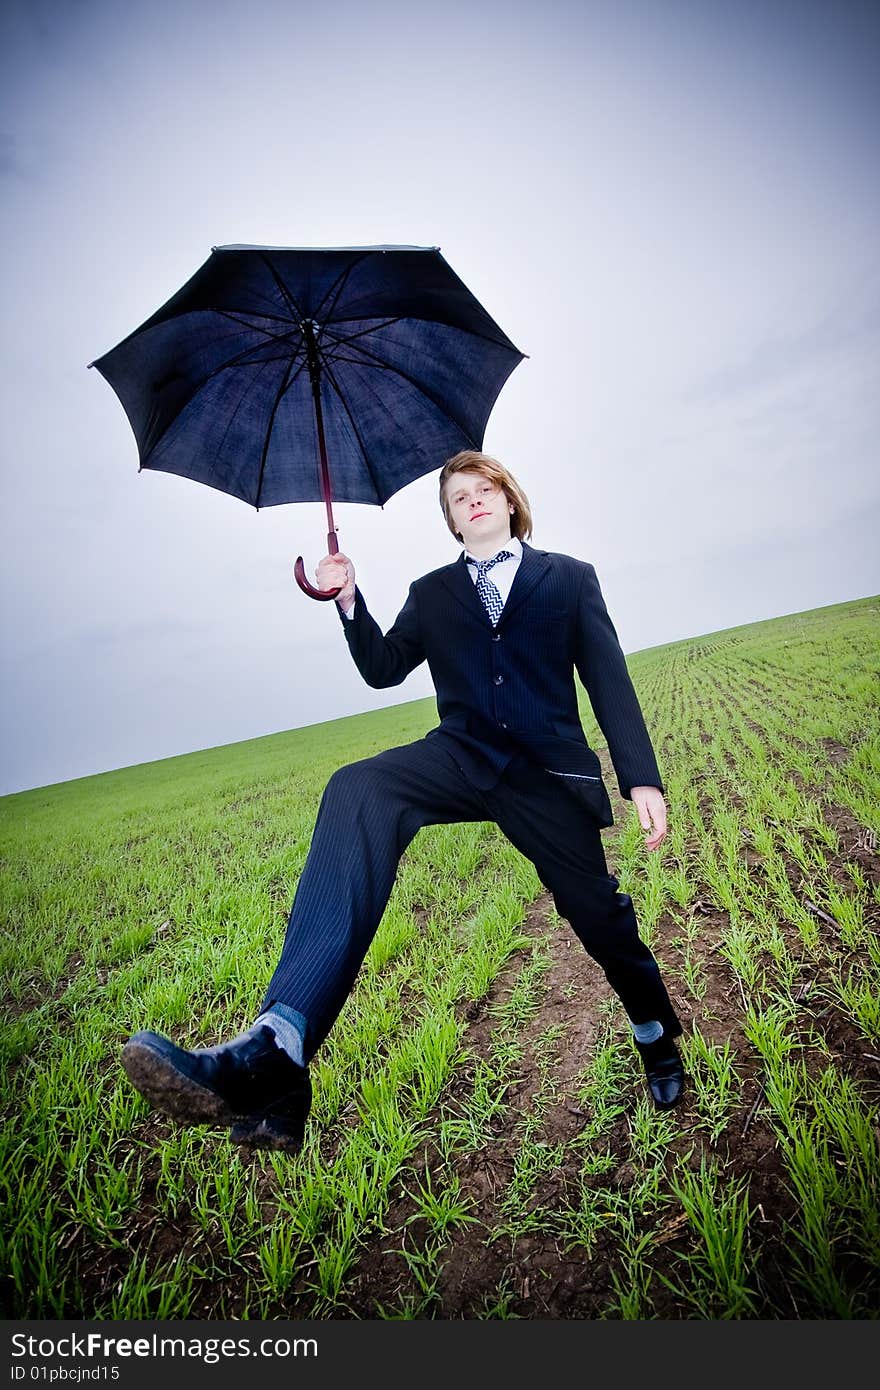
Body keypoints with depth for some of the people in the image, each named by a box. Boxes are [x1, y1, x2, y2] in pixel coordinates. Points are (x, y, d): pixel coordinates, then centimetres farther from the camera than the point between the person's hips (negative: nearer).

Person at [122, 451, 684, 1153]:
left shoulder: (571, 577, 10)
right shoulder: (432, 593, 19)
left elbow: (611, 681, 2)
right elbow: (383, 668, 17)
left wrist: (642, 779, -9)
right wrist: (349, 601, 1)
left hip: (547, 772, 0)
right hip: (462, 756, 1)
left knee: (602, 916, 2)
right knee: (356, 793, -30)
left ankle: (658, 1037, 41)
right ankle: (276, 1052, -44)